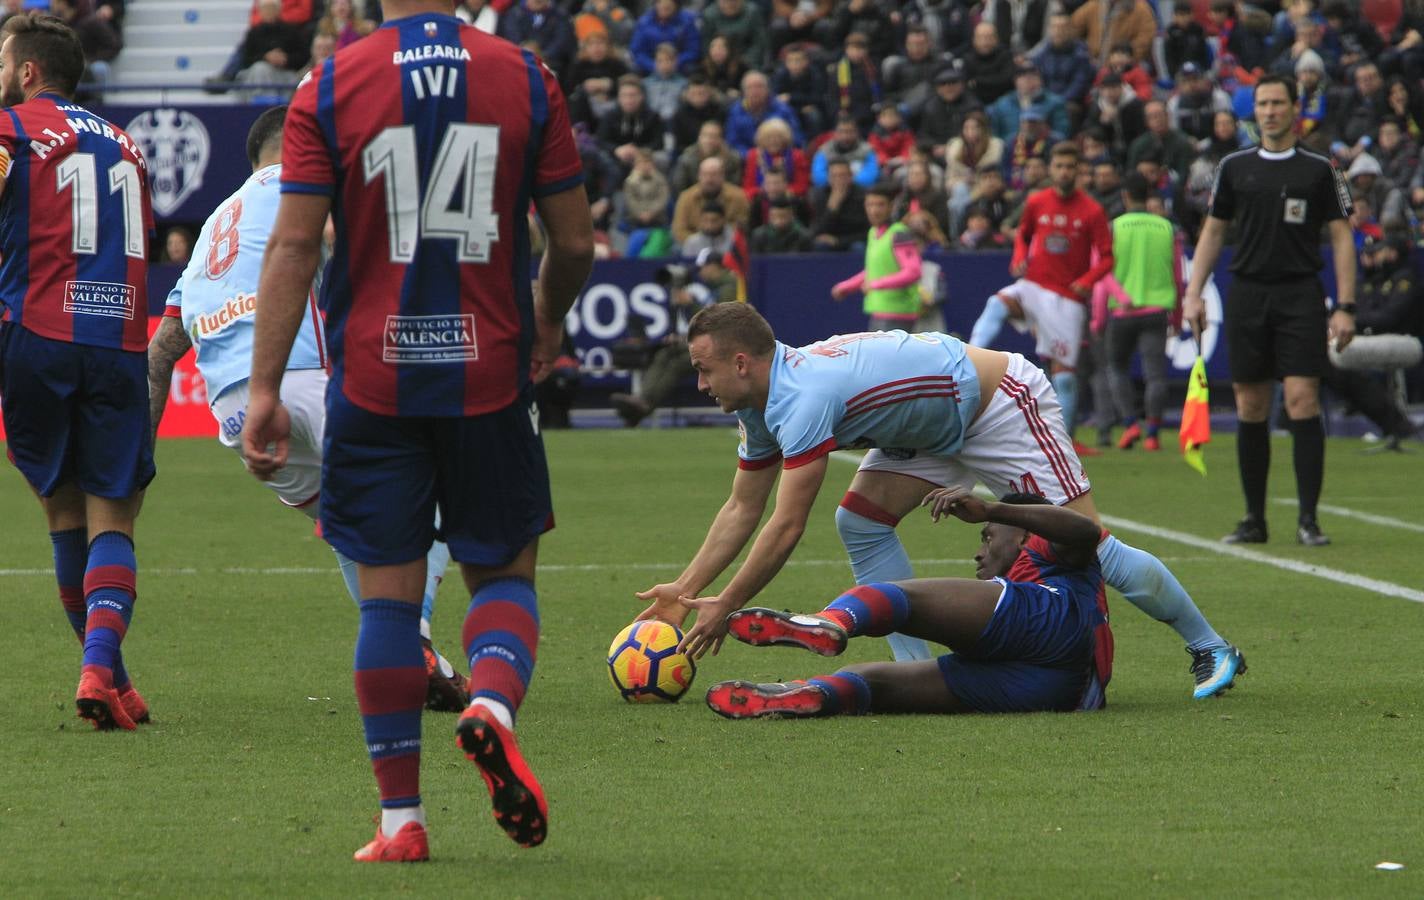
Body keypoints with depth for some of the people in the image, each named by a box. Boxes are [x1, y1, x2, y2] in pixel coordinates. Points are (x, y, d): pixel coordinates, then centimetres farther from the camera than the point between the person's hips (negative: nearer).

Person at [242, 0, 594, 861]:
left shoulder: (329, 89, -3)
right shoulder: (527, 80, -1)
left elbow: (293, 246, -6)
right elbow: (575, 242, 2)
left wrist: (265, 388, -4)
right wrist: (549, 323, 23)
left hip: (373, 381, 0)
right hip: (489, 376, 0)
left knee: (388, 592, 5)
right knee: (505, 572, 13)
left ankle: (401, 820, 3)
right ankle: (493, 704, -18)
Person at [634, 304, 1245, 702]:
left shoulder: (804, 398, -31)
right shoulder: (764, 404, -1)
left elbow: (786, 528, -30)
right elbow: (742, 510, 9)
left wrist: (725, 608, -22)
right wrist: (685, 590, 3)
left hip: (1002, 403, -10)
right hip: (937, 429, 10)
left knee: (1087, 546, -11)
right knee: (861, 522, -6)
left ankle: (1210, 648, 3)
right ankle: (919, 668, -2)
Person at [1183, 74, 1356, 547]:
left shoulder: (1319, 170, 3)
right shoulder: (1235, 168, 10)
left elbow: (1341, 237, 3)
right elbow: (1212, 230, 15)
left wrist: (1345, 307, -5)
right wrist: (1193, 294, 6)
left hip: (1300, 295, -3)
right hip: (1247, 292, 3)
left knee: (1302, 400, -12)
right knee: (1250, 407, 3)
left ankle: (1308, 520, -9)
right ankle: (1254, 520, 10)